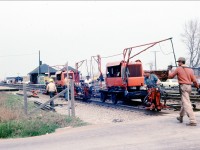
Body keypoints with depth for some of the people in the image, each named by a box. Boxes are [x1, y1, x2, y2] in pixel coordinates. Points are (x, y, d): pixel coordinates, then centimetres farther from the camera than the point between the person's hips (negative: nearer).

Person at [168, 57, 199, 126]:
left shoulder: (178, 69, -3)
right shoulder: (190, 70, 9)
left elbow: (170, 76, 6)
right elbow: (194, 80, 3)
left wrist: (170, 69, 22)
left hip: (183, 87, -7)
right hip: (189, 87, 7)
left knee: (186, 103, -11)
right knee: (183, 102, 22)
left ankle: (193, 121, -19)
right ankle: (181, 117, 37)